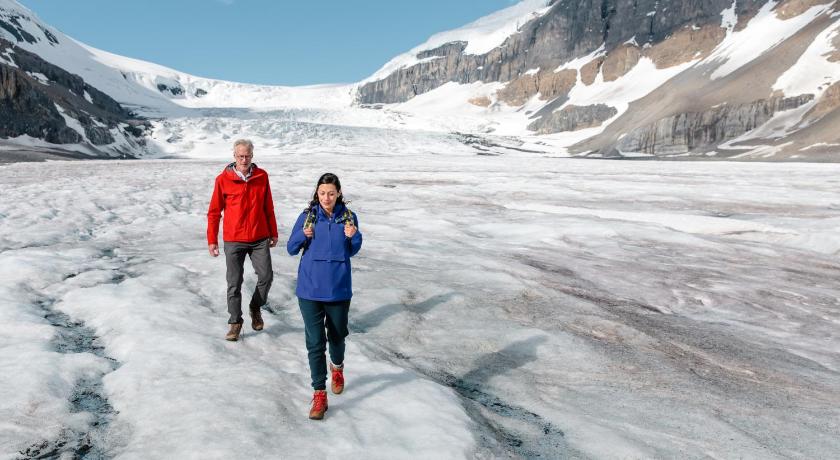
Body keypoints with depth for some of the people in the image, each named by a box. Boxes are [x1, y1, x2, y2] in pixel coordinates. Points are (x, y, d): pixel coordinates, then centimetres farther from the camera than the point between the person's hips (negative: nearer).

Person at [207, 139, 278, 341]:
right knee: (234, 283, 3)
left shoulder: (262, 176, 2)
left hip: (260, 238, 2)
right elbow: (214, 212, 1)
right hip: (233, 240, -1)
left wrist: (273, 233, 12)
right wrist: (212, 240, 0)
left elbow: (268, 207, 9)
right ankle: (235, 322, 17)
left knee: (266, 276, -2)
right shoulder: (223, 179, -4)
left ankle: (255, 307, 26)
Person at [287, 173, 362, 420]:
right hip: (310, 289, -1)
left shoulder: (348, 217, -2)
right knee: (315, 342, 0)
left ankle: (337, 367, 49)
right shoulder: (307, 216, -4)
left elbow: (352, 251, 4)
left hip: (338, 289, 1)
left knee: (337, 336, 18)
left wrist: (352, 236, -17)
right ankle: (319, 394, 10)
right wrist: (304, 235, -19)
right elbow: (291, 249, 0)